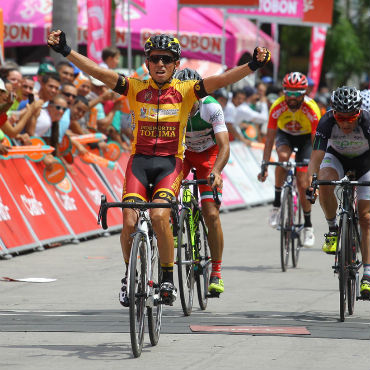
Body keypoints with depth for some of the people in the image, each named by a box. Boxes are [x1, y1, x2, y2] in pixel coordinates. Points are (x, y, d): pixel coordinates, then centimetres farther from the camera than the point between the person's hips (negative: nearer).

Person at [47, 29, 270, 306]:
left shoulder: (185, 91, 1)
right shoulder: (136, 88, 3)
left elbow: (220, 80, -12)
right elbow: (98, 72, -5)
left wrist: (252, 66, -27)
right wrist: (66, 52, -16)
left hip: (170, 162, -1)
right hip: (139, 160, 1)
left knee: (159, 215, -25)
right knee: (129, 221, -15)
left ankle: (168, 279, -8)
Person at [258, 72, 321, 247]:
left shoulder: (311, 109, -31)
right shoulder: (277, 107, -28)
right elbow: (269, 138, -24)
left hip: (305, 137, -1)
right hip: (285, 135, 1)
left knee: (303, 184, -11)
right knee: (283, 156, -35)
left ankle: (308, 226, 7)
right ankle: (277, 203, -23)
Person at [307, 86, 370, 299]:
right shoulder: (327, 123, -31)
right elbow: (316, 157, -35)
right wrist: (311, 182, -52)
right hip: (337, 158, 1)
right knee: (324, 183, -34)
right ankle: (333, 229, -10)